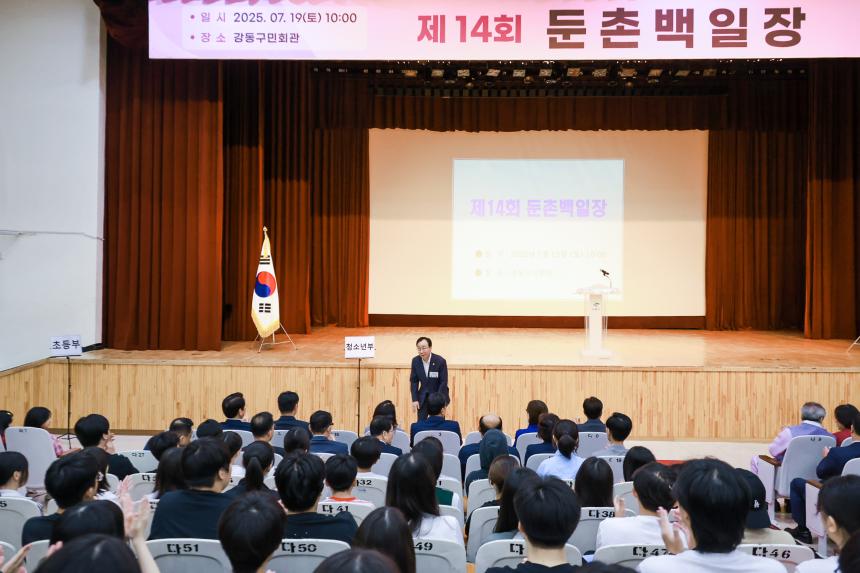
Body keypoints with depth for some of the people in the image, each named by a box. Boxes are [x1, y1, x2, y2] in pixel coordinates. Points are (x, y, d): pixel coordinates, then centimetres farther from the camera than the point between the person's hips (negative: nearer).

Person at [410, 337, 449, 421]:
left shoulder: (440, 361, -19)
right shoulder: (415, 361, -8)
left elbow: (443, 382, -14)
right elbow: (414, 381, 0)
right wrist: (414, 399, -6)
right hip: (423, 398, 3)